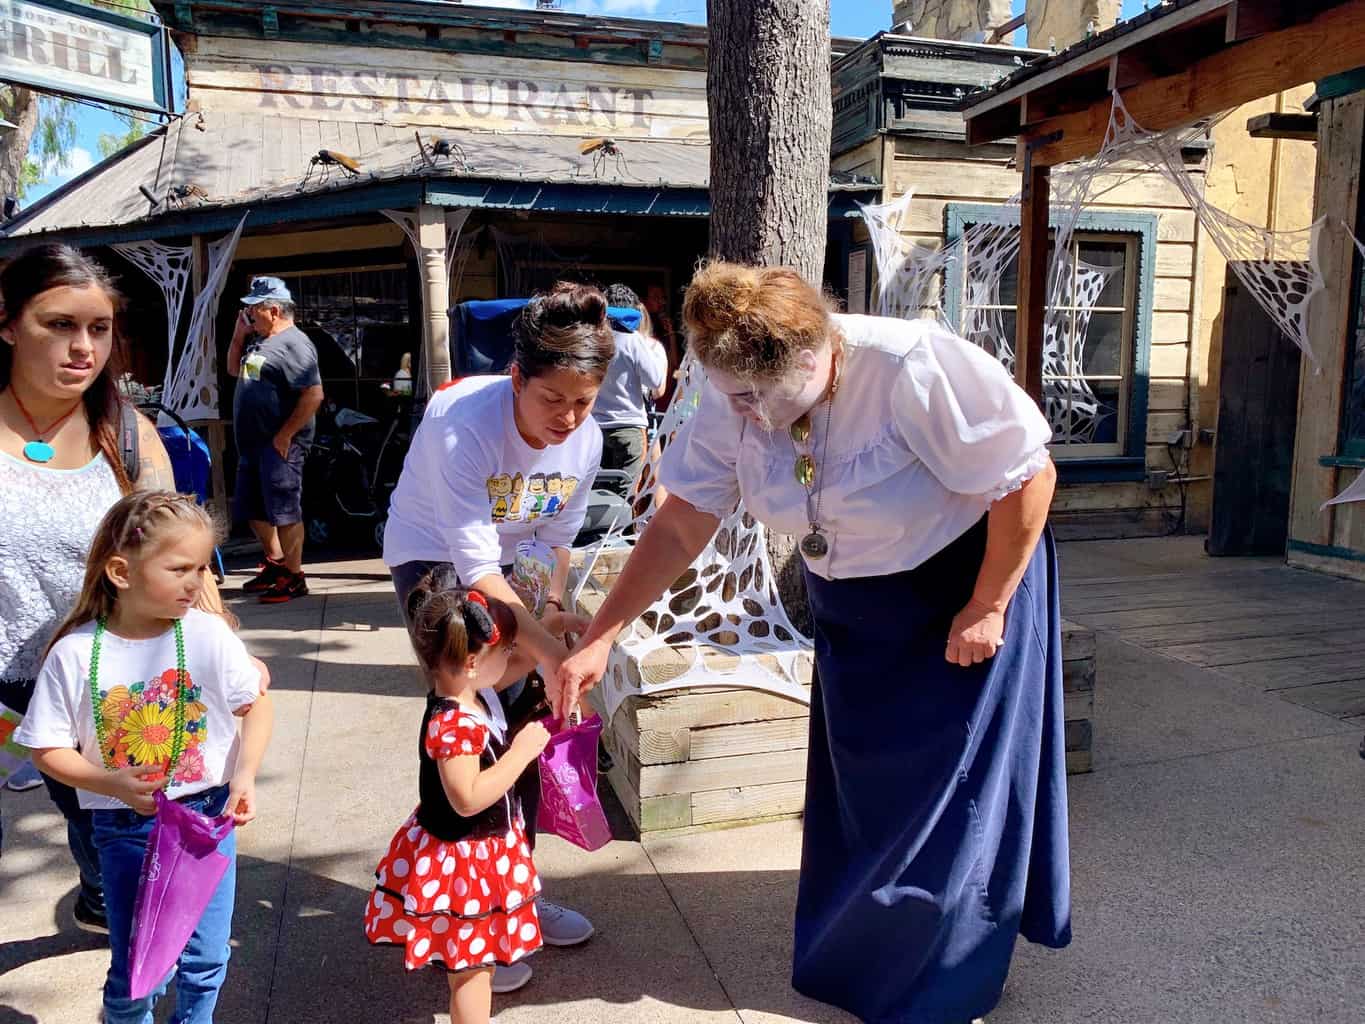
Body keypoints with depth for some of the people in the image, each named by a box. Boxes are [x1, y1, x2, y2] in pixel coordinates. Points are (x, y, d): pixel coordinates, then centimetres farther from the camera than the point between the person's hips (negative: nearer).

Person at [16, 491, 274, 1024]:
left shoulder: (208, 634, -13)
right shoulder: (74, 655, -14)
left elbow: (256, 704, -3)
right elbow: (50, 750, -5)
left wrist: (245, 774, -16)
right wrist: (113, 784, -21)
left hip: (209, 814, 1)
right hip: (126, 826, 0)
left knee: (205, 960, 13)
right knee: (136, 971, 13)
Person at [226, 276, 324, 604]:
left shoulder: (292, 343, -14)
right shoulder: (258, 341, 16)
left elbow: (314, 395, -22)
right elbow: (234, 369, 30)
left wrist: (285, 435, -21)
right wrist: (238, 335, 14)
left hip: (279, 444, -10)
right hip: (252, 443, 10)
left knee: (284, 512, -5)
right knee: (253, 511, 17)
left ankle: (293, 577, 5)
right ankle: (276, 564, 32)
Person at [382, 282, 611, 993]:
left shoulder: (586, 439, -16)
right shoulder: (463, 422, -34)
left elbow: (560, 533, 1)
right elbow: (474, 565, -37)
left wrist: (552, 604, -13)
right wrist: (547, 649, -42)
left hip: (506, 560, 6)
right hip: (434, 558, -5)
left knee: (524, 717, 3)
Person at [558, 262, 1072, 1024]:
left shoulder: (914, 368, -32)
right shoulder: (734, 403, -16)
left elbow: (1028, 475, -23)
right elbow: (681, 524, -11)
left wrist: (987, 609, -18)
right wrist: (600, 638, -15)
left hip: (964, 590, -4)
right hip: (852, 609, 5)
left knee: (949, 794, 7)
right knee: (857, 795, 15)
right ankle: (858, 953, 40)